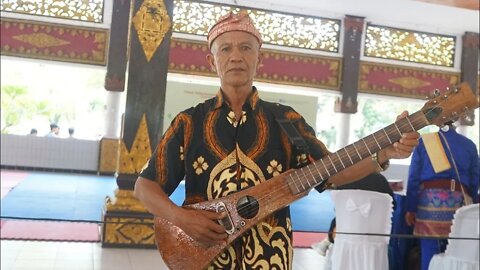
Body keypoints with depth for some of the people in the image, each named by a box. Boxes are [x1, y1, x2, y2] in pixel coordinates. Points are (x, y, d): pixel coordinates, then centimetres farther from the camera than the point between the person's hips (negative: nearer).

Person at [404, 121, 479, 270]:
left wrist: (410, 208, 3)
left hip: (430, 200, -1)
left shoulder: (424, 141, 4)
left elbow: (414, 177, 0)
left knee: (429, 252, 1)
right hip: (459, 202, 2)